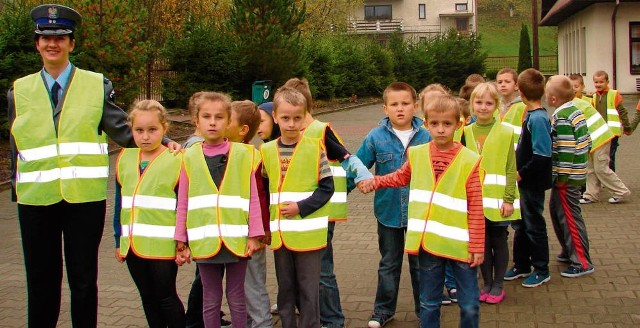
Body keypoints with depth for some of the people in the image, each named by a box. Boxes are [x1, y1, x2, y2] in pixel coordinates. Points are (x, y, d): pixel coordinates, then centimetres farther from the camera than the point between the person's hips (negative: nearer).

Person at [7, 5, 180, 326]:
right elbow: (16, 147, 12)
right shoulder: (20, 90, 9)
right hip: (36, 198, 2)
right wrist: (16, 189, 9)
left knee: (83, 279, 9)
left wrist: (164, 142, -11)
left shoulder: (97, 85, 3)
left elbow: (122, 131, 1)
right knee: (41, 279, 11)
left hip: (85, 196, -2)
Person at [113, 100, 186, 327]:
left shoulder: (176, 160, -9)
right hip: (133, 245, 5)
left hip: (163, 246, -5)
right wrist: (119, 241, 14)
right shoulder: (125, 159, 6)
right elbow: (120, 205, 13)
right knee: (148, 299, 15)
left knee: (166, 297, 5)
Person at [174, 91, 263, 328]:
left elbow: (253, 198, 1)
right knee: (210, 300, 12)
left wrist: (253, 235, -2)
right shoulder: (190, 157, 2)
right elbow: (183, 203, 5)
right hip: (204, 241, 1)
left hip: (237, 240, -1)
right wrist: (181, 241, 5)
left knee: (237, 299, 11)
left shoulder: (243, 154, 0)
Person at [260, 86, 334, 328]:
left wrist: (301, 207, -16)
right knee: (285, 287, 15)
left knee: (309, 289, 5)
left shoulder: (314, 148, -7)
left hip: (308, 232, -3)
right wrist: (268, 216, 0)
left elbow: (327, 188, -6)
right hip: (279, 233, 3)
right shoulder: (266, 151, 3)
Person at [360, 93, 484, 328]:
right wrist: (375, 182, 14)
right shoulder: (417, 154, 1)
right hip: (428, 243, 3)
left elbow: (476, 208, -8)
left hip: (460, 244, -3)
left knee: (469, 304, 8)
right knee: (429, 303, 15)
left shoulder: (469, 160, -10)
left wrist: (477, 245, -8)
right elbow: (402, 177, 24)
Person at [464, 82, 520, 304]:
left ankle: (498, 285, 22)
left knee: (499, 241, 8)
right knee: (481, 241, 11)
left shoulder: (505, 132, -5)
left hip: (498, 199, -3)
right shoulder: (466, 132, 4)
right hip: (475, 199, 3)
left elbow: (511, 168, -7)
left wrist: (509, 199, -11)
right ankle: (487, 283, 26)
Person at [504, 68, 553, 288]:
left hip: (533, 182, -9)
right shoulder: (531, 115, 6)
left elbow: (542, 155, -27)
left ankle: (541, 271, 18)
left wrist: (522, 173, -19)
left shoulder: (537, 118, -22)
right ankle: (521, 265, 32)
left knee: (534, 226, 4)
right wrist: (519, 172, 9)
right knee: (520, 224, 18)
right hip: (524, 181, 9)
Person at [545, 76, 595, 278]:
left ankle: (582, 263, 4)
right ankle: (570, 251, 33)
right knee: (556, 209, 21)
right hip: (578, 170, 10)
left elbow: (566, 149, -25)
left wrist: (562, 176, -20)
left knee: (569, 216, -3)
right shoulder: (576, 112, 9)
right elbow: (587, 141, 14)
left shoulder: (561, 119, -21)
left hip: (567, 176, -10)